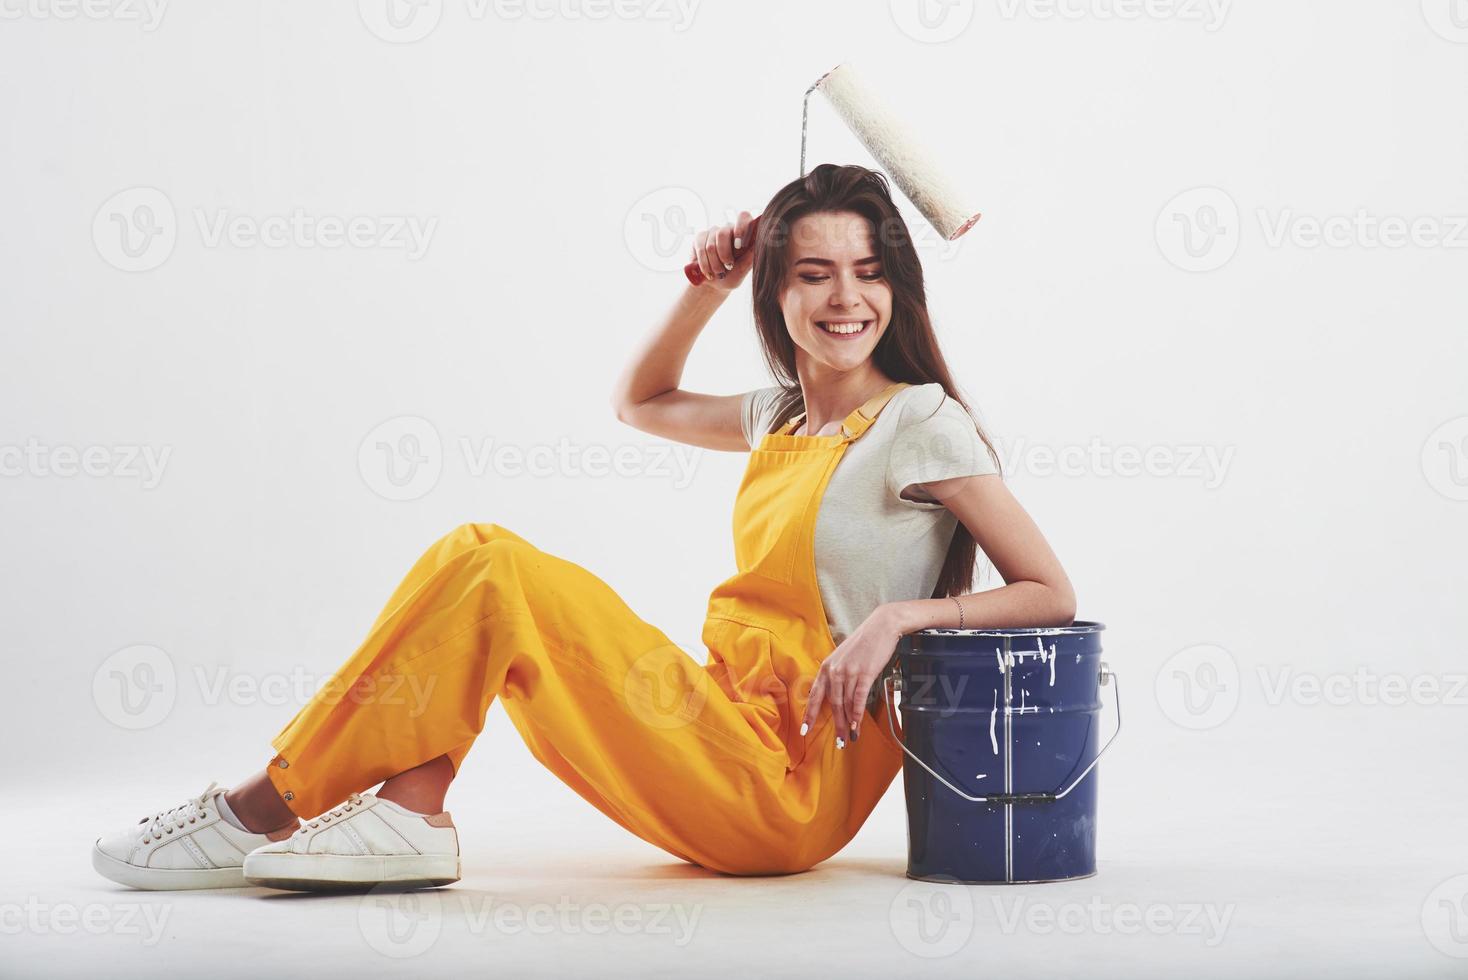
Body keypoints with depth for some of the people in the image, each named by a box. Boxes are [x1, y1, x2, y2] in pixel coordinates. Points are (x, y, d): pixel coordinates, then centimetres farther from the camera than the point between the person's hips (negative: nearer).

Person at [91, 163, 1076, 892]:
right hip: (727, 725, 8)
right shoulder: (784, 418, 15)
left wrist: (900, 616, -20)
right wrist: (709, 288, 18)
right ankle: (408, 816, -16)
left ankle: (268, 807, -7)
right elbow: (640, 402, 32)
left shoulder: (921, 423, -6)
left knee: (494, 569, -17)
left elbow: (1052, 595, -8)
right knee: (478, 557, -2)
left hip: (792, 783, -8)